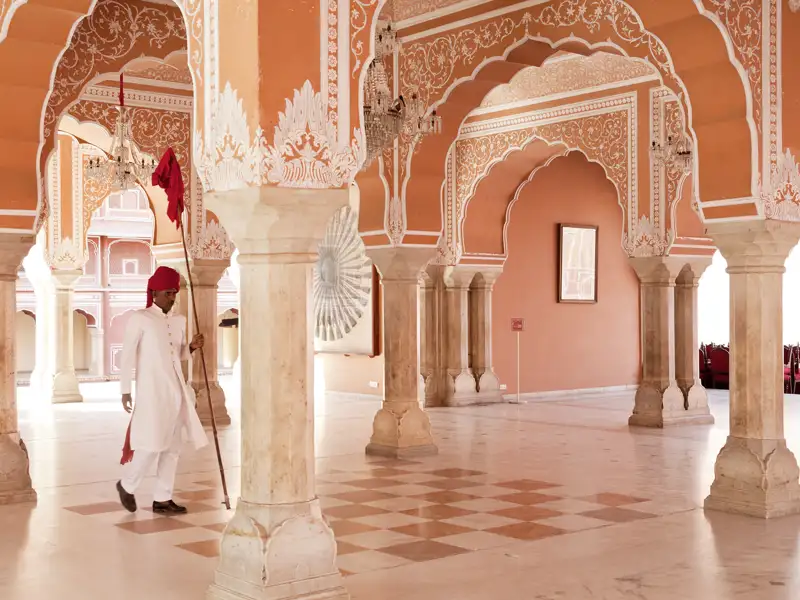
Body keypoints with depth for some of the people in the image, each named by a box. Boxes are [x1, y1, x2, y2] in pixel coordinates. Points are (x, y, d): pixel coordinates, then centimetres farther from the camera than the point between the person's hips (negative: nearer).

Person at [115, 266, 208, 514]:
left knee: (173, 446, 6)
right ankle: (127, 485, 16)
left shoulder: (179, 321, 12)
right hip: (151, 391, -6)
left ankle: (162, 499, 14)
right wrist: (125, 391, -10)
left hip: (176, 391, 6)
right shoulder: (139, 319, -5)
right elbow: (127, 356, -6)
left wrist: (192, 346, 0)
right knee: (152, 444, -7)